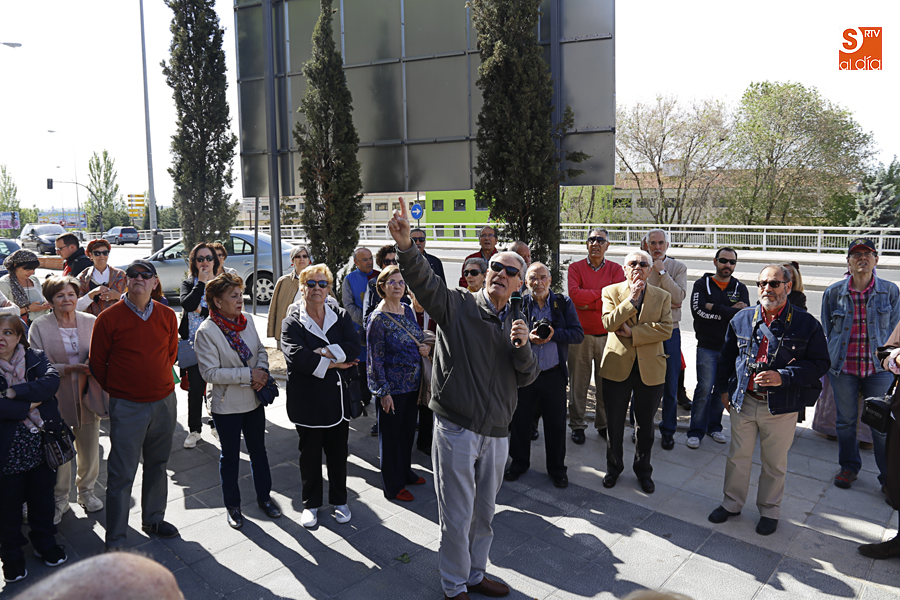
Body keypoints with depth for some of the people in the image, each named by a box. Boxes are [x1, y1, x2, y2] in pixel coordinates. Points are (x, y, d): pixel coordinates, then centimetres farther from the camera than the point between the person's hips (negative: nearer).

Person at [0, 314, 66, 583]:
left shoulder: (35, 358, 1)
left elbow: (52, 381, -17)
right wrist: (29, 405, -17)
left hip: (42, 446, 2)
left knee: (43, 497, 17)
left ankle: (45, 542, 37)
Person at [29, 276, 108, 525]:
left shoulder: (91, 322, 1)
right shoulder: (39, 327, -4)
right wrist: (70, 369, -21)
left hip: (88, 395, 2)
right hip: (57, 398, -2)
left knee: (90, 447, 12)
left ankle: (86, 491, 35)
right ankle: (59, 499, 26)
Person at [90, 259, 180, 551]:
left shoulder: (167, 316, 1)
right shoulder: (109, 318, -9)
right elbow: (97, 363, -1)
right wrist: (116, 389, 6)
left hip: (164, 402, 4)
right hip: (127, 406, -4)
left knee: (158, 465, 17)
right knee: (122, 473, 2)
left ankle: (153, 519, 35)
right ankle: (115, 539, 15)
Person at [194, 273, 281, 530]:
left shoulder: (246, 321, 0)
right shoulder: (207, 331, -18)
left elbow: (260, 349, 10)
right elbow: (210, 372, -21)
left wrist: (262, 370, -11)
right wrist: (248, 375, -23)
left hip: (254, 400, 5)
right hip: (227, 405, -5)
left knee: (258, 450, 18)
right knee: (230, 456, 12)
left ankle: (264, 496, 37)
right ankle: (232, 505, 31)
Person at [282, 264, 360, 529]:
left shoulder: (342, 318, 5)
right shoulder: (292, 322, -5)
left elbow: (353, 348, -11)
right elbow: (297, 357, -20)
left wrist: (324, 352, -21)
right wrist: (333, 363, -17)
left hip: (338, 398, 2)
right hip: (308, 401, -2)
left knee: (338, 453, 14)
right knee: (310, 455, 12)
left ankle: (339, 500, 33)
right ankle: (311, 504, 30)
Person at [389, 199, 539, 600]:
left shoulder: (515, 324, 11)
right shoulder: (457, 305, -7)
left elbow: (527, 378, 7)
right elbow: (423, 281, -25)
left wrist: (523, 348, -14)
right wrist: (406, 247, -43)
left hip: (496, 433, 6)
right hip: (457, 429, -5)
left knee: (484, 512, 21)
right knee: (457, 517, 7)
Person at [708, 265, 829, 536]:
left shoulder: (806, 324, -6)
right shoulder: (742, 319, 3)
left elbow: (820, 363, -7)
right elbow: (727, 356, 13)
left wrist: (783, 377, -19)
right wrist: (723, 388, 11)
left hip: (781, 406, -2)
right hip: (743, 401, 2)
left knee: (774, 463, 12)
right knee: (738, 456, 14)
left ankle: (769, 510, 31)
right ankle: (732, 503, 31)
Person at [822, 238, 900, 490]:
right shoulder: (834, 292, 0)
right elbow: (826, 330, 9)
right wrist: (829, 361, 9)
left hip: (878, 368, -1)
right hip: (842, 367, 1)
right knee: (846, 420, 12)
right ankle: (849, 467, 30)